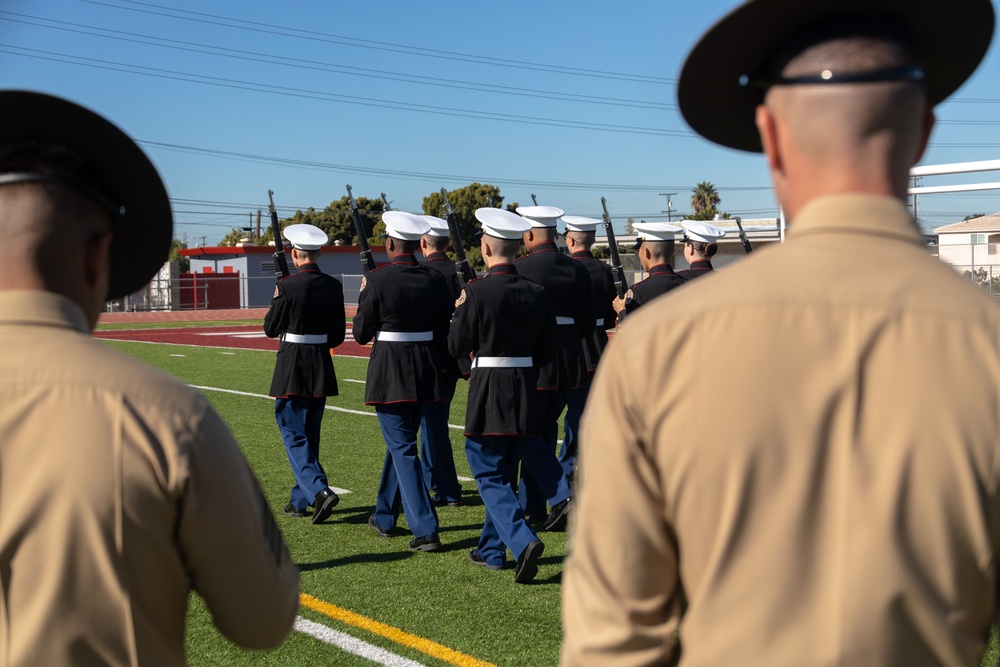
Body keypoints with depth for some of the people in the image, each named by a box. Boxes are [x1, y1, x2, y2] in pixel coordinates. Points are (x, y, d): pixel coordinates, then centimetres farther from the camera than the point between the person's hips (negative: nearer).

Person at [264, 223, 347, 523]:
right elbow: (338, 336, 6)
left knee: (294, 434, 0)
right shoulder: (333, 286, 1)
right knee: (310, 433, 15)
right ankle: (301, 499, 23)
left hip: (291, 369, -5)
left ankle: (319, 489, -18)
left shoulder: (287, 286, -14)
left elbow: (271, 329, -3)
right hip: (321, 369, 6)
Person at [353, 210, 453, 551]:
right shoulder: (435, 280, 1)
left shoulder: (377, 279, -13)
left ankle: (426, 530, -7)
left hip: (388, 372, -5)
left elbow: (361, 334, -6)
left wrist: (364, 296, 10)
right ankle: (385, 516, 34)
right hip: (424, 372, 6)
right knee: (400, 441, 20)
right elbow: (444, 333, 5)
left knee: (403, 448, -2)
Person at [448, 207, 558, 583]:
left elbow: (456, 347, -7)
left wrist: (460, 311, 9)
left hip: (488, 395, -6)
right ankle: (492, 550, 29)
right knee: (504, 473, 18)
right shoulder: (536, 293, 1)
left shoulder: (478, 292, -14)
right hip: (524, 395, 6)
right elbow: (547, 351, 6)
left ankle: (523, 541, -17)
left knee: (489, 476, 1)